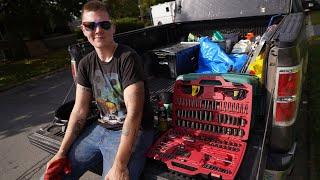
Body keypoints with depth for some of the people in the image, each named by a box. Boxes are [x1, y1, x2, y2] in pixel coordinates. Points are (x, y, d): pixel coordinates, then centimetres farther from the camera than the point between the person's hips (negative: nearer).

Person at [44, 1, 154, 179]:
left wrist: (120, 165, -27)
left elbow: (134, 113, -24)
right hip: (101, 128, 6)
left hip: (132, 132, -5)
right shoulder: (86, 64, 4)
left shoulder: (128, 58, -17)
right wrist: (62, 152, 0)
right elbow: (80, 110, 6)